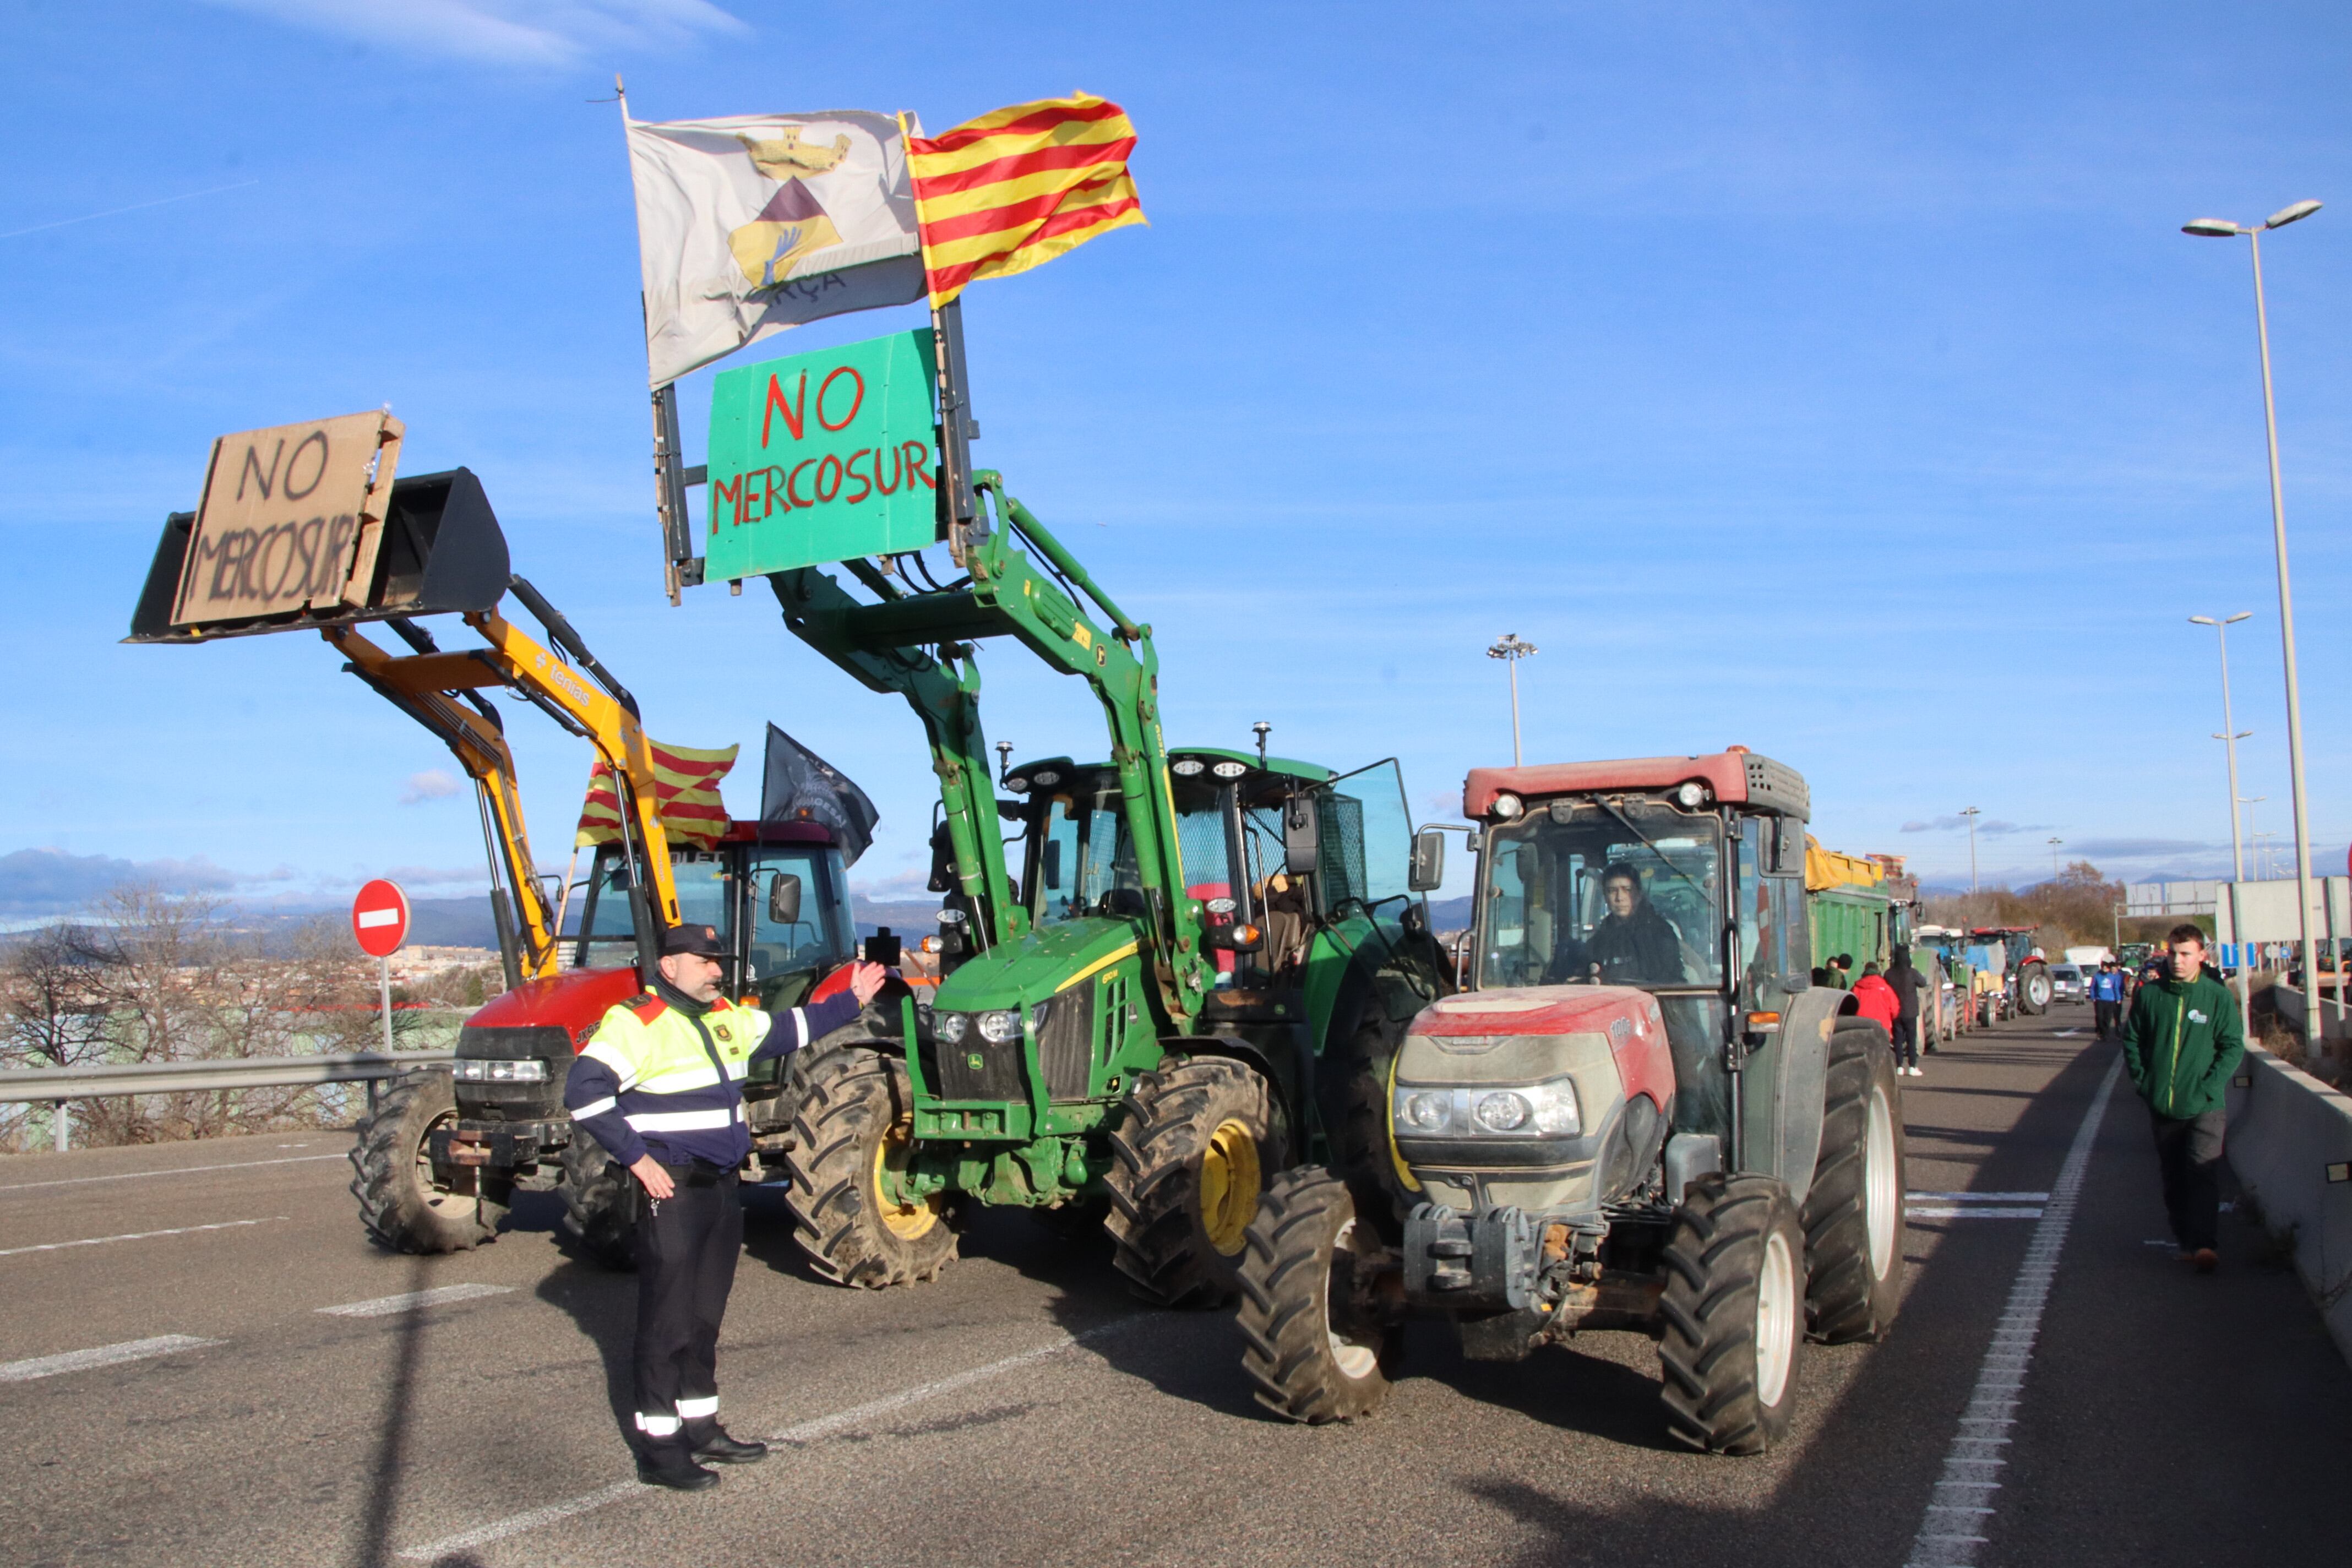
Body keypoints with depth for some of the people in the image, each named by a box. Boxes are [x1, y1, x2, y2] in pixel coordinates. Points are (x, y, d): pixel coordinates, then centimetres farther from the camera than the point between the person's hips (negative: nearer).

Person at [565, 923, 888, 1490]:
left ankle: (700, 1427, 27)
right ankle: (658, 1448, 3)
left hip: (722, 1185, 8)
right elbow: (584, 1091, -19)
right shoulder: (637, 1022, -13)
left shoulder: (724, 1017, 13)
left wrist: (850, 1002, 25)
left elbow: (786, 1029, 28)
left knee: (705, 1316, 16)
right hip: (672, 1188, -8)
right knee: (667, 1320, -4)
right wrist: (637, 1158, -20)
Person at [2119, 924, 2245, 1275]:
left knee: (2204, 1171, -16)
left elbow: (2233, 1046, -1)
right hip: (2162, 1105, 3)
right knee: (2173, 1177, 10)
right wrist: (2142, 1081, 2)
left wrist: (2209, 1086, -10)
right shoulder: (2150, 994, 3)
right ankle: (2186, 1240, 20)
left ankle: (2204, 1243, -22)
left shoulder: (2219, 996, -3)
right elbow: (2132, 1039, 11)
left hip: (2205, 1106, -3)